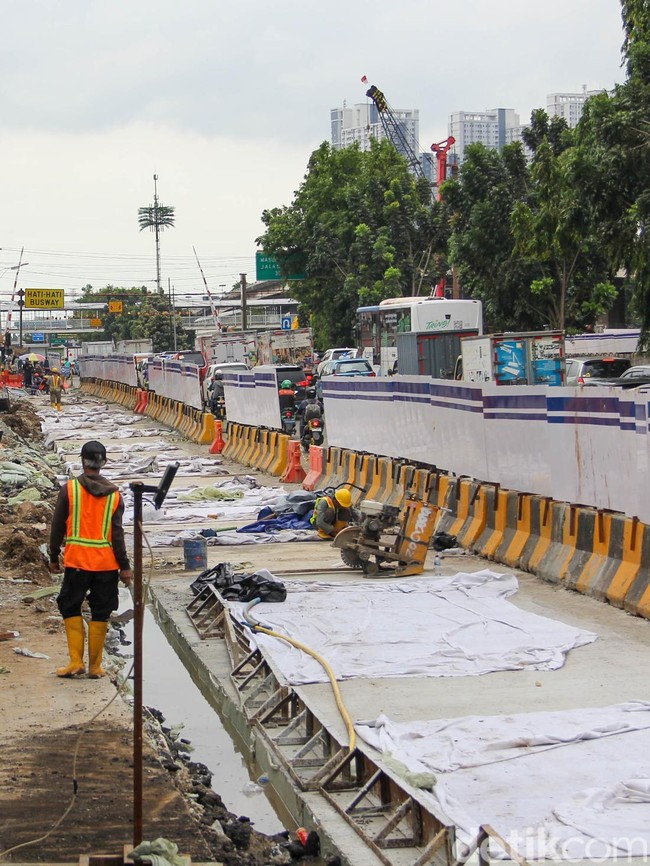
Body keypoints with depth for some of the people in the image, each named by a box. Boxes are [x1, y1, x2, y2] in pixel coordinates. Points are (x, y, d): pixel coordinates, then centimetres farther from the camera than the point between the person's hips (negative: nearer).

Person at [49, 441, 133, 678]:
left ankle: (76, 661, 5)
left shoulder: (69, 489, -4)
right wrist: (125, 566, 4)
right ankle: (95, 666, 11)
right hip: (106, 563, 1)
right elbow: (117, 534, -1)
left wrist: (54, 558, 10)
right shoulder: (114, 494, 1)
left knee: (71, 609, 12)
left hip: (76, 561, -1)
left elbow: (57, 527, -1)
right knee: (100, 614, 8)